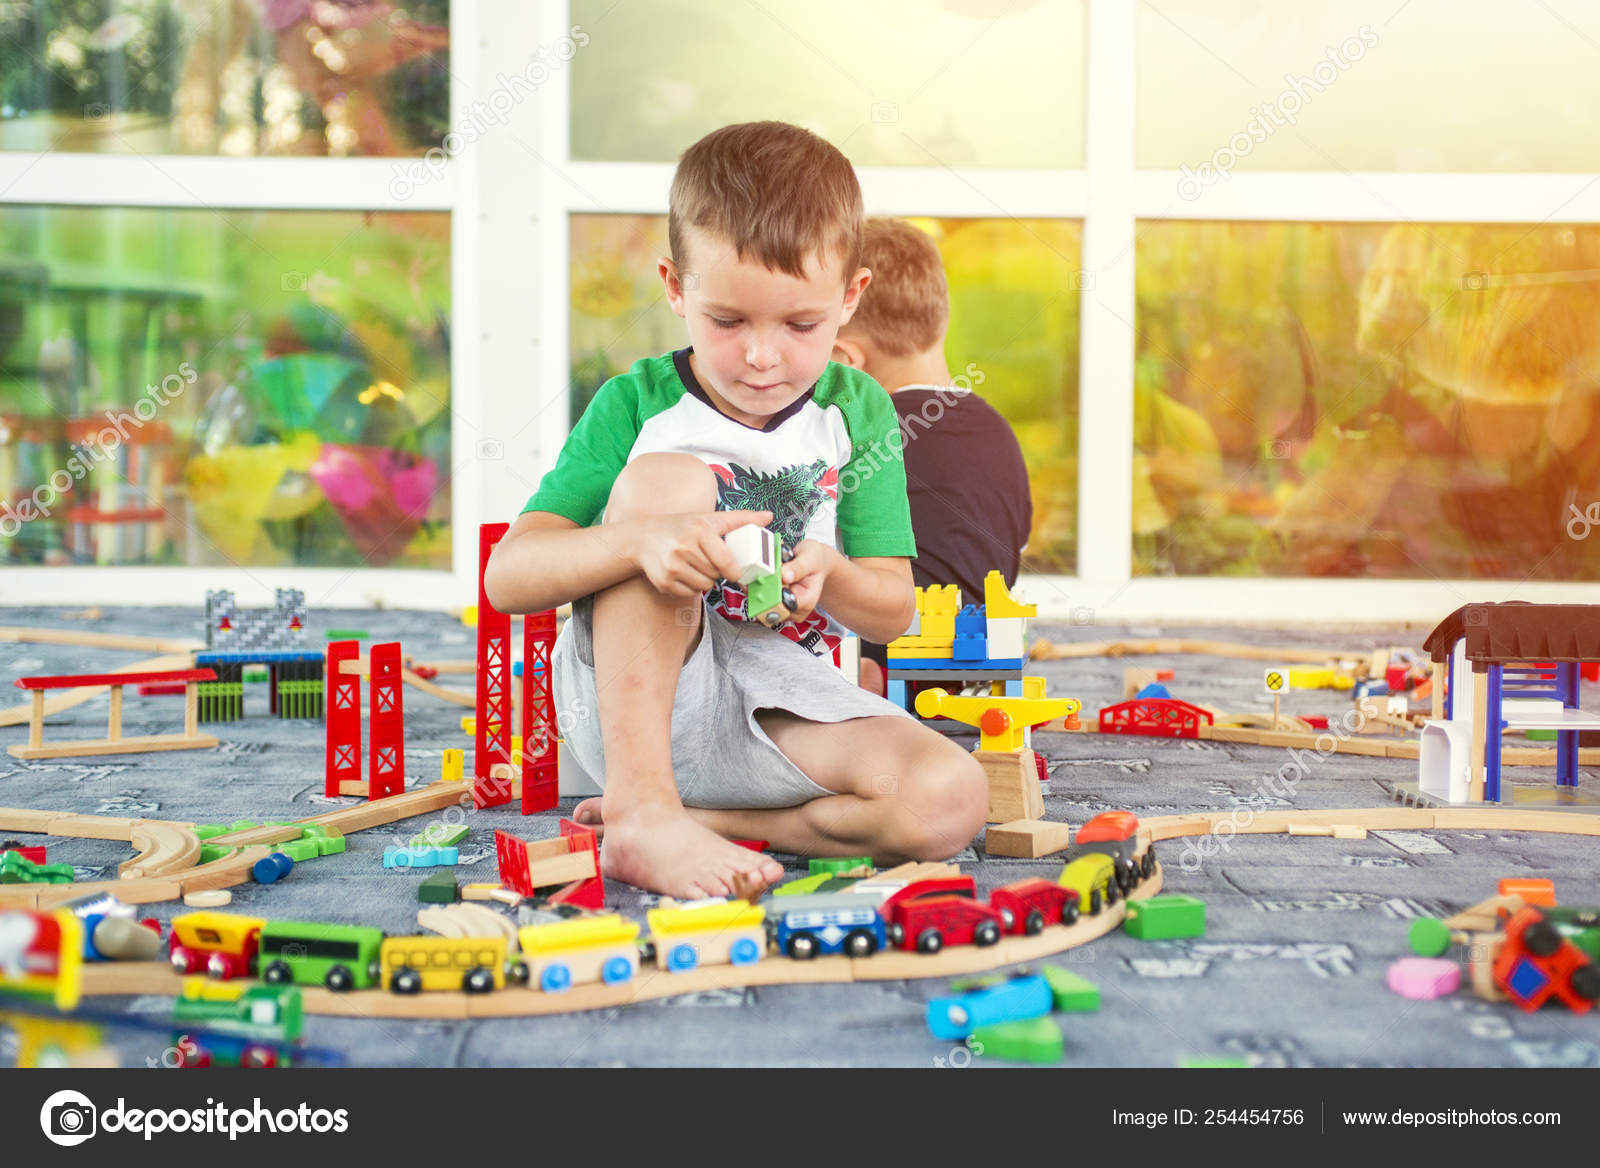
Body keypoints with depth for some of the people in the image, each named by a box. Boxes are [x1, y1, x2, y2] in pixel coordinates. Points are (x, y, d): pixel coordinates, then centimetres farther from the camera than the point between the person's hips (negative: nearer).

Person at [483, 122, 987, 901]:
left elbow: (893, 611, 2)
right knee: (667, 477, -26)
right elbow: (507, 577, -15)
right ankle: (641, 810, -31)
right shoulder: (635, 405, -5)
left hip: (776, 712, 2)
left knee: (950, 802, -25)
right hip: (629, 701, -2)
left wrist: (829, 574, -23)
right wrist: (639, 540, -35)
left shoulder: (856, 412, 2)